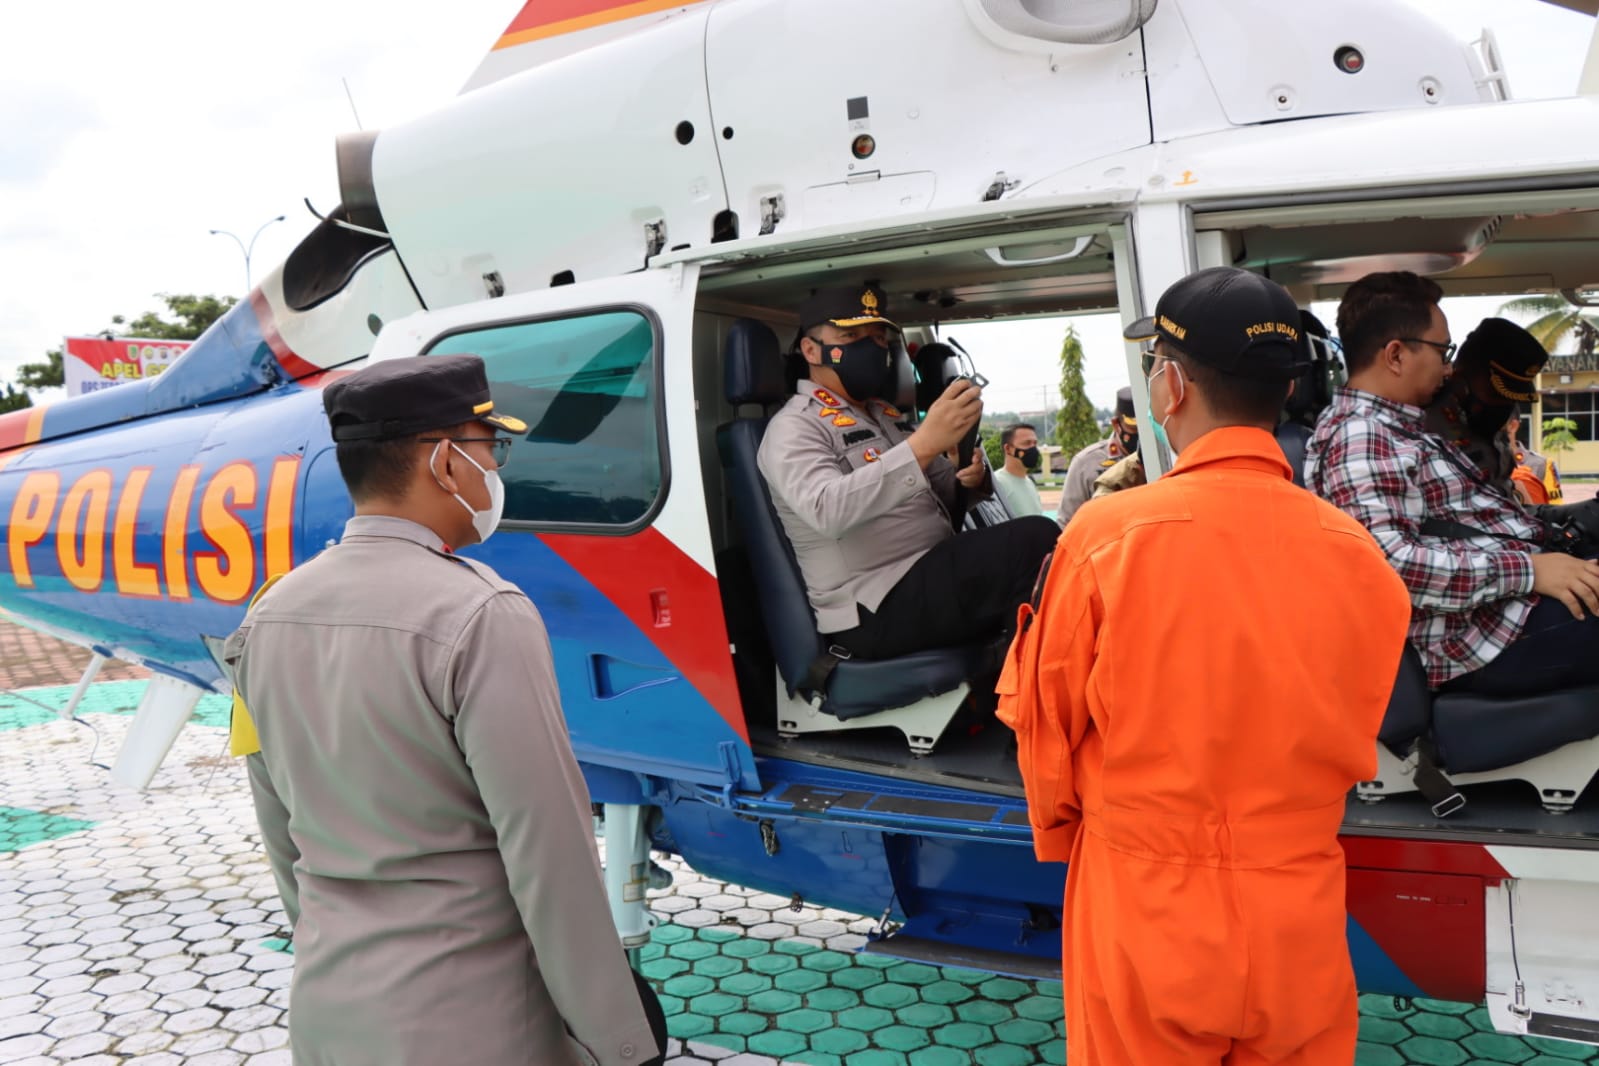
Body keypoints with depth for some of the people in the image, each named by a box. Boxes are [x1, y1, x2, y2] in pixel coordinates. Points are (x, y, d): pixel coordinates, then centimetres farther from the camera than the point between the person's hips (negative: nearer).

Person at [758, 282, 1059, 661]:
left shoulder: (889, 415, 21)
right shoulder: (794, 427, -6)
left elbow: (948, 495, 24)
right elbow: (827, 511, -26)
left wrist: (971, 479, -2)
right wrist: (923, 444, -34)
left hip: (937, 577, 9)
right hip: (878, 607, -8)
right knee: (1035, 540, -24)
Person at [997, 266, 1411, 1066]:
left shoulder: (1105, 537, -18)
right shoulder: (1359, 556, -10)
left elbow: (1044, 729, -5)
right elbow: (1357, 750, 4)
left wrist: (1061, 833, 14)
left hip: (1141, 918, -2)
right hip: (1301, 925, 3)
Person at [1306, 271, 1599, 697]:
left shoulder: (1398, 427, 17)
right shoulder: (1359, 438, -17)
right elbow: (1386, 562, -30)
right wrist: (1527, 570, -24)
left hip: (1516, 592, 11)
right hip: (1488, 634, -11)